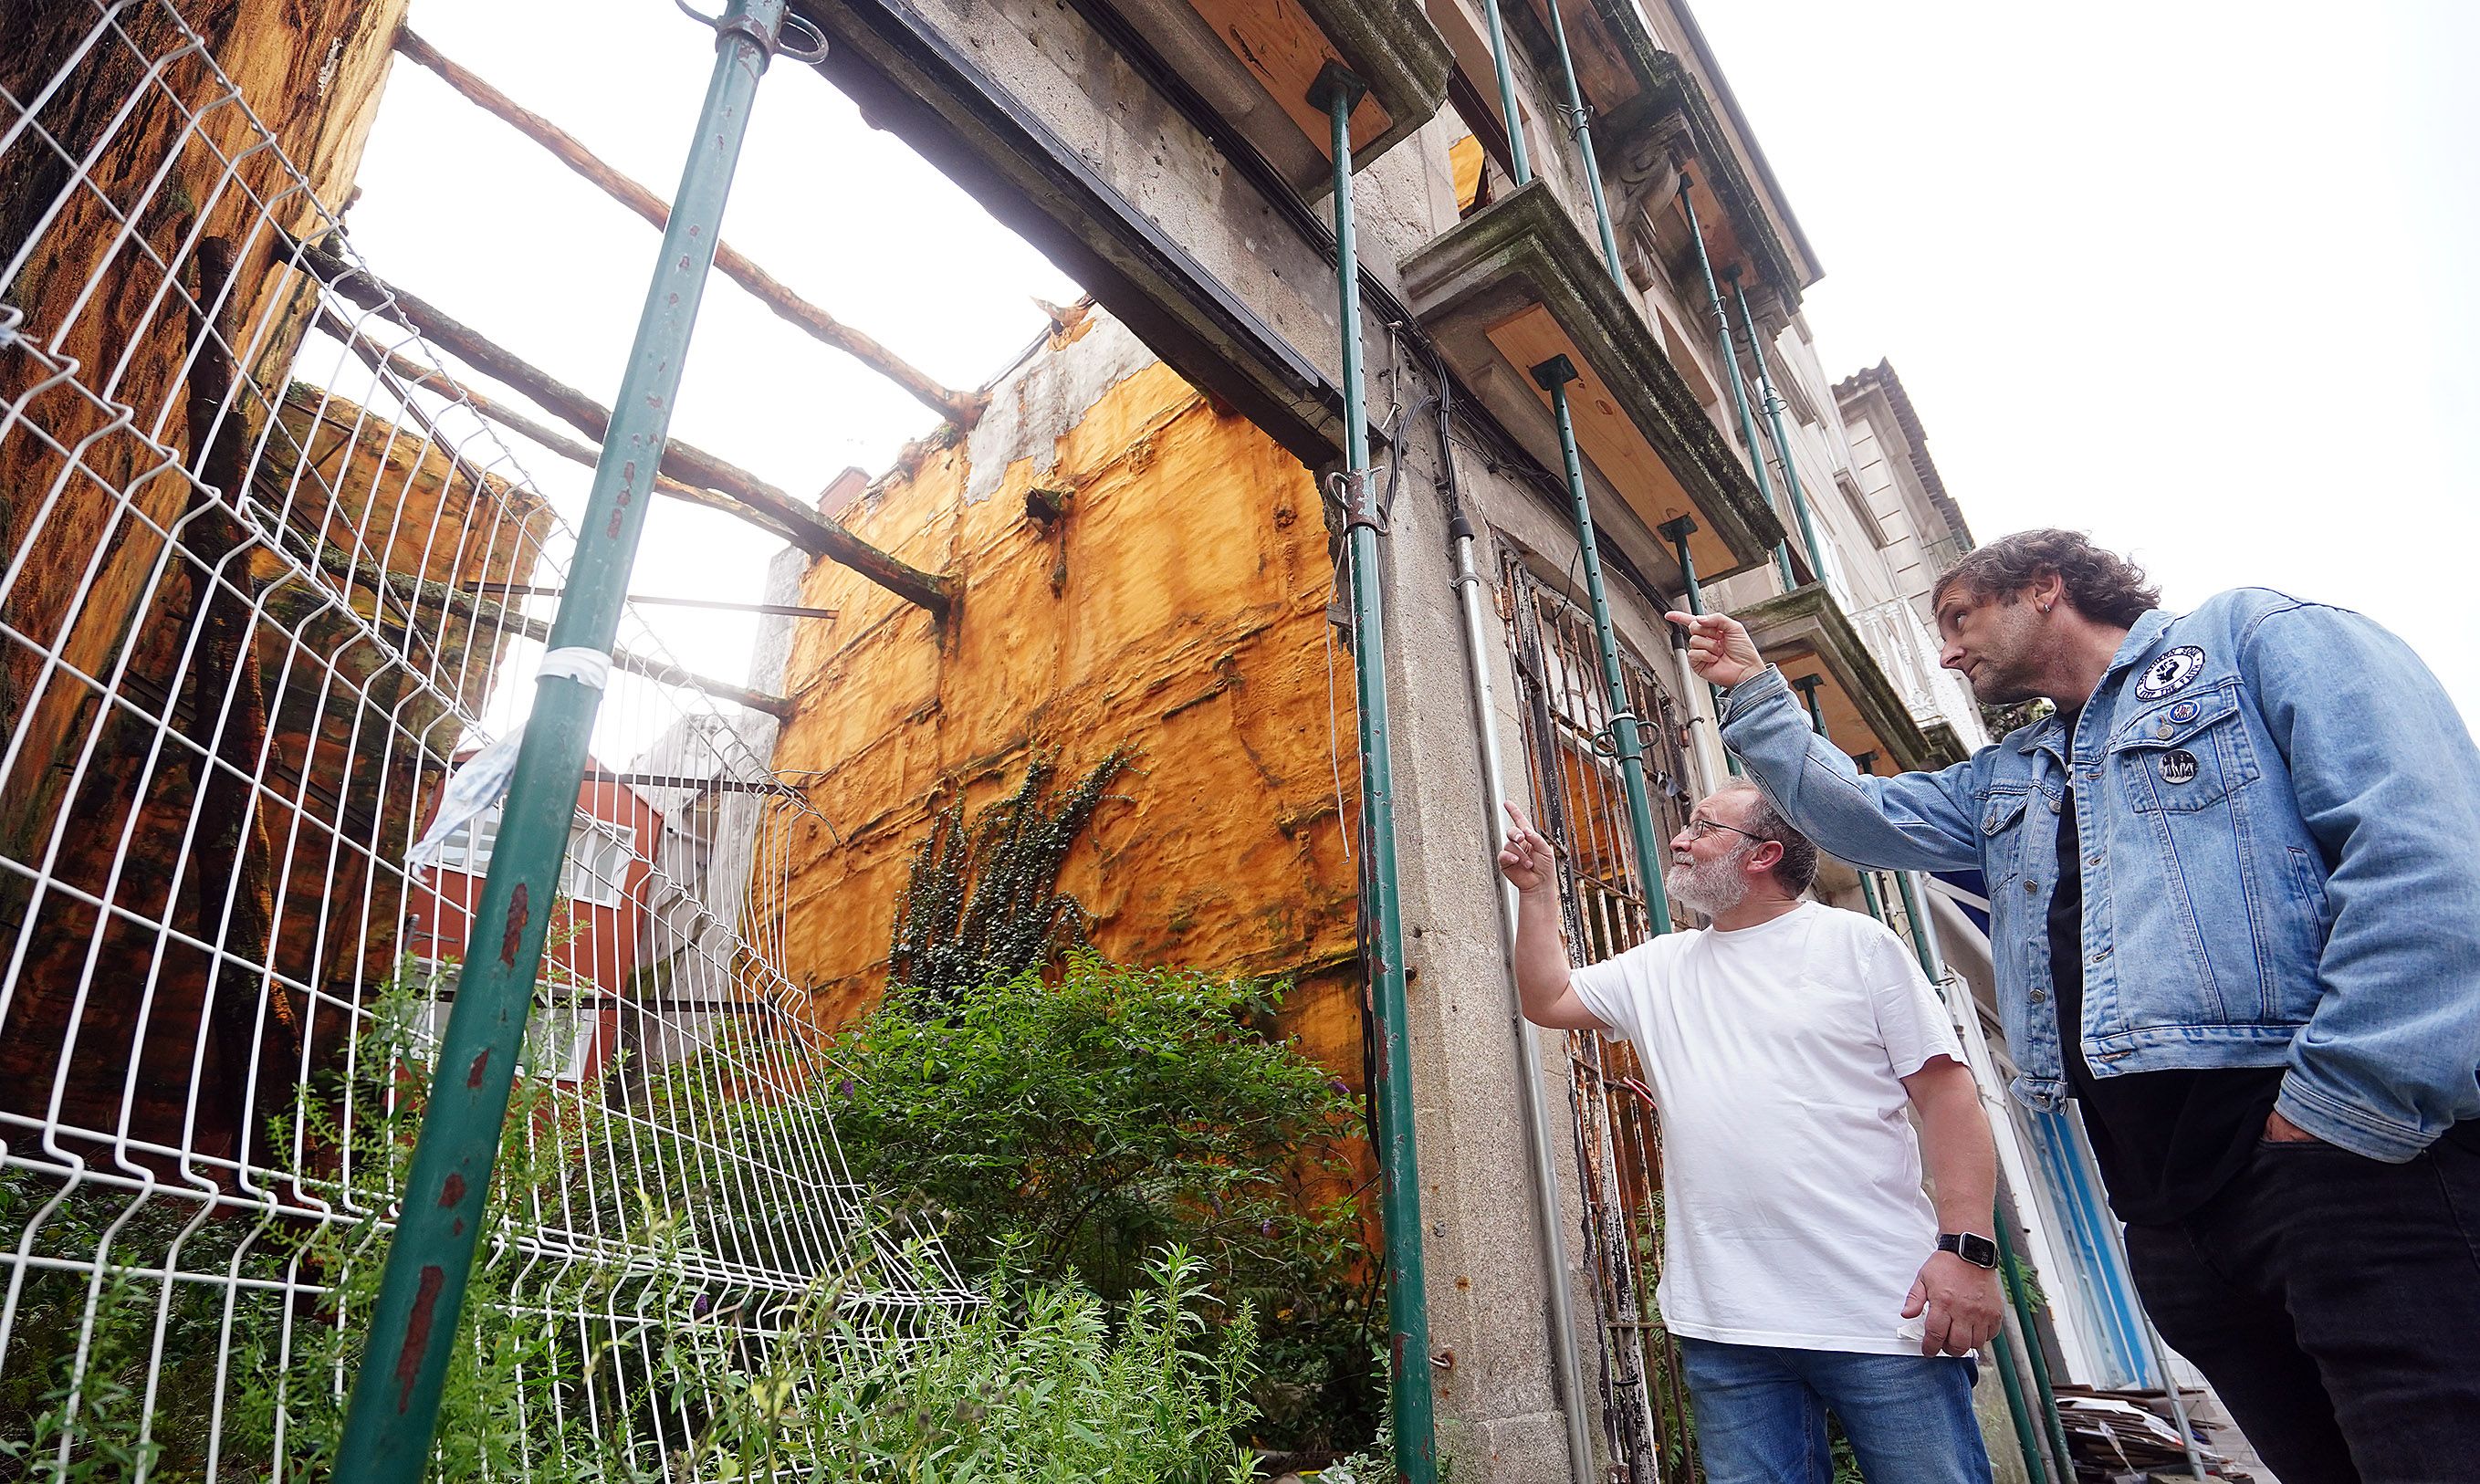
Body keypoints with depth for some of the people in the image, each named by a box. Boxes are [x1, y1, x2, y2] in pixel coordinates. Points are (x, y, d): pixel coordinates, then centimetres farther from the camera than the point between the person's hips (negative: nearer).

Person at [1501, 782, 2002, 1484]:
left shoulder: (1857, 943, 1)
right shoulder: (1660, 967, 14)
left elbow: (1947, 1093, -3)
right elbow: (1546, 999, 17)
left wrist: (1967, 1248, -12)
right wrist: (1537, 890, 12)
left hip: (1883, 1311, -3)